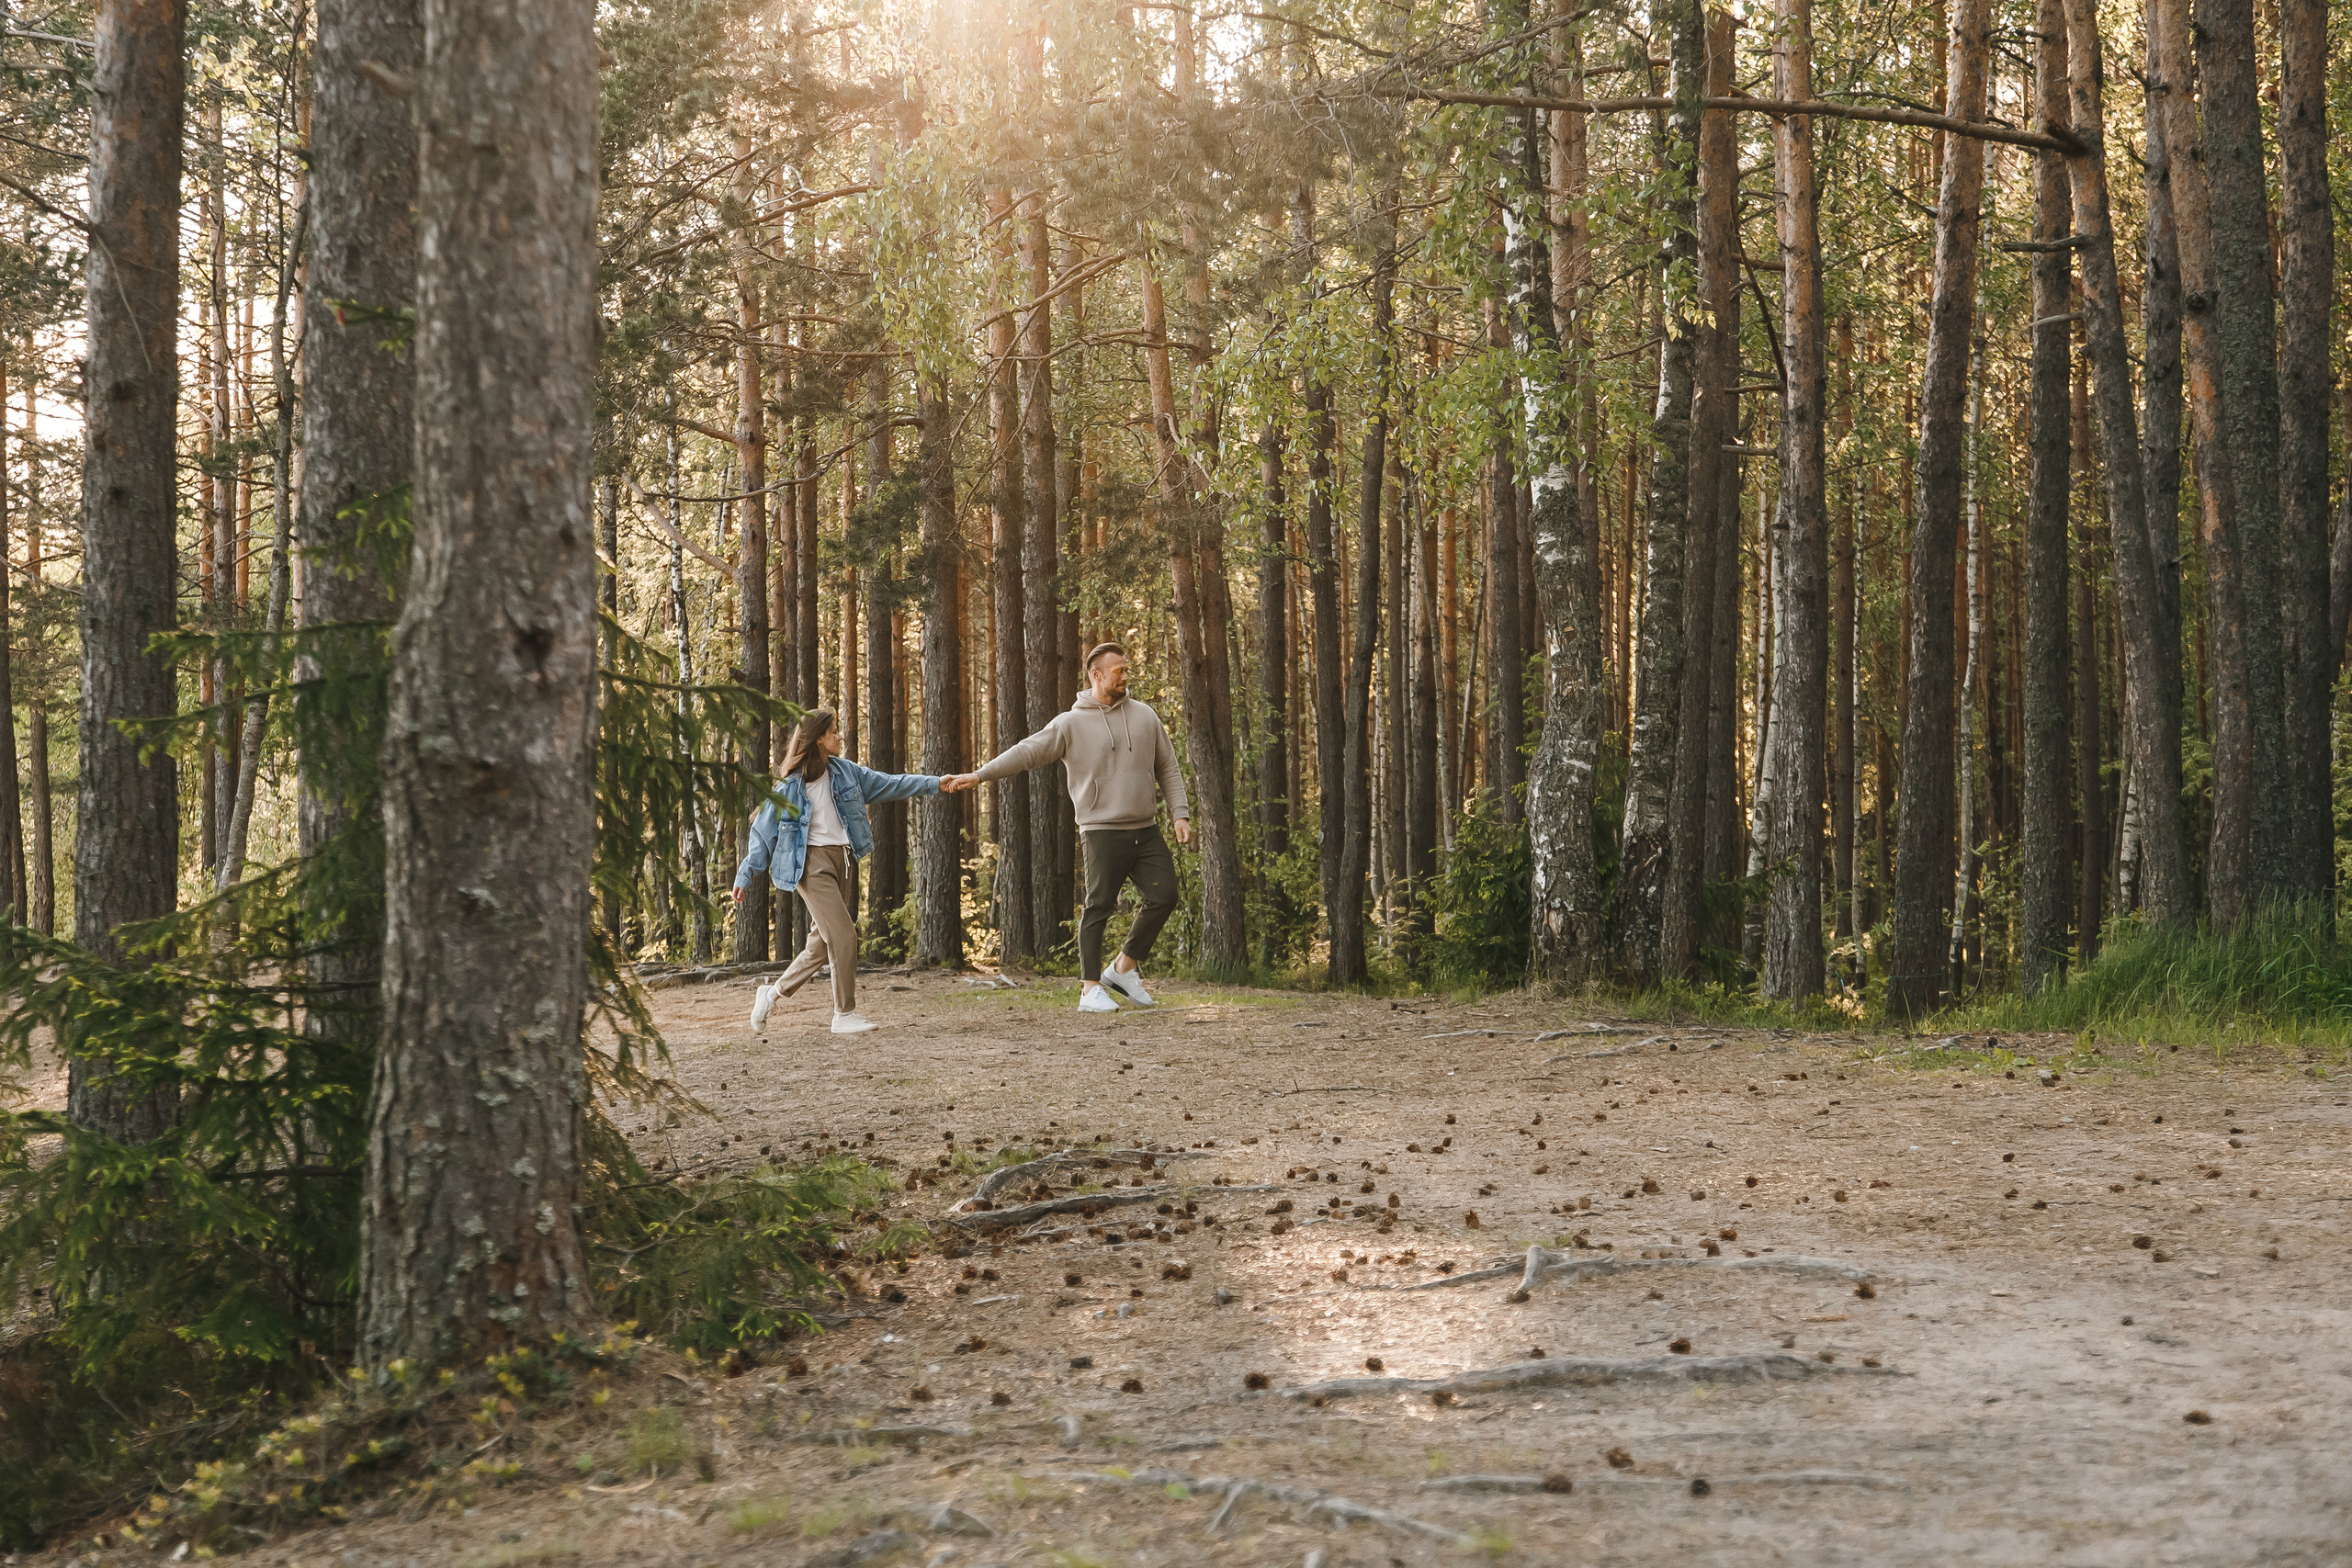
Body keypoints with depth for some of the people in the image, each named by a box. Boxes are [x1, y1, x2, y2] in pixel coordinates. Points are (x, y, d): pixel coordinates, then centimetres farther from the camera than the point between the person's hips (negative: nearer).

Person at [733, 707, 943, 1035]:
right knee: (843, 935, -14)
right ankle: (845, 1014, -5)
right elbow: (764, 830, -2)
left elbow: (888, 784, 11)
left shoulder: (844, 771, 8)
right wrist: (745, 876, -1)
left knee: (822, 946, 8)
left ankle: (772, 994, 25)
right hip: (811, 862, -7)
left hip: (840, 860, 7)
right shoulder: (789, 784, -8)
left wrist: (934, 784, 4)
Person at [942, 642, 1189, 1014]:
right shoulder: (1071, 724, -2)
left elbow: (1168, 769, 15)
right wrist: (978, 776, -20)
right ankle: (1091, 988, -3)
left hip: (1146, 831, 5)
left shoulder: (1144, 716, 11)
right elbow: (1026, 752, -9)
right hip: (1102, 831, -5)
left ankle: (1125, 968, 16)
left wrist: (1180, 814, 4)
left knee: (1163, 897, 0)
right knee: (1098, 907, -7)